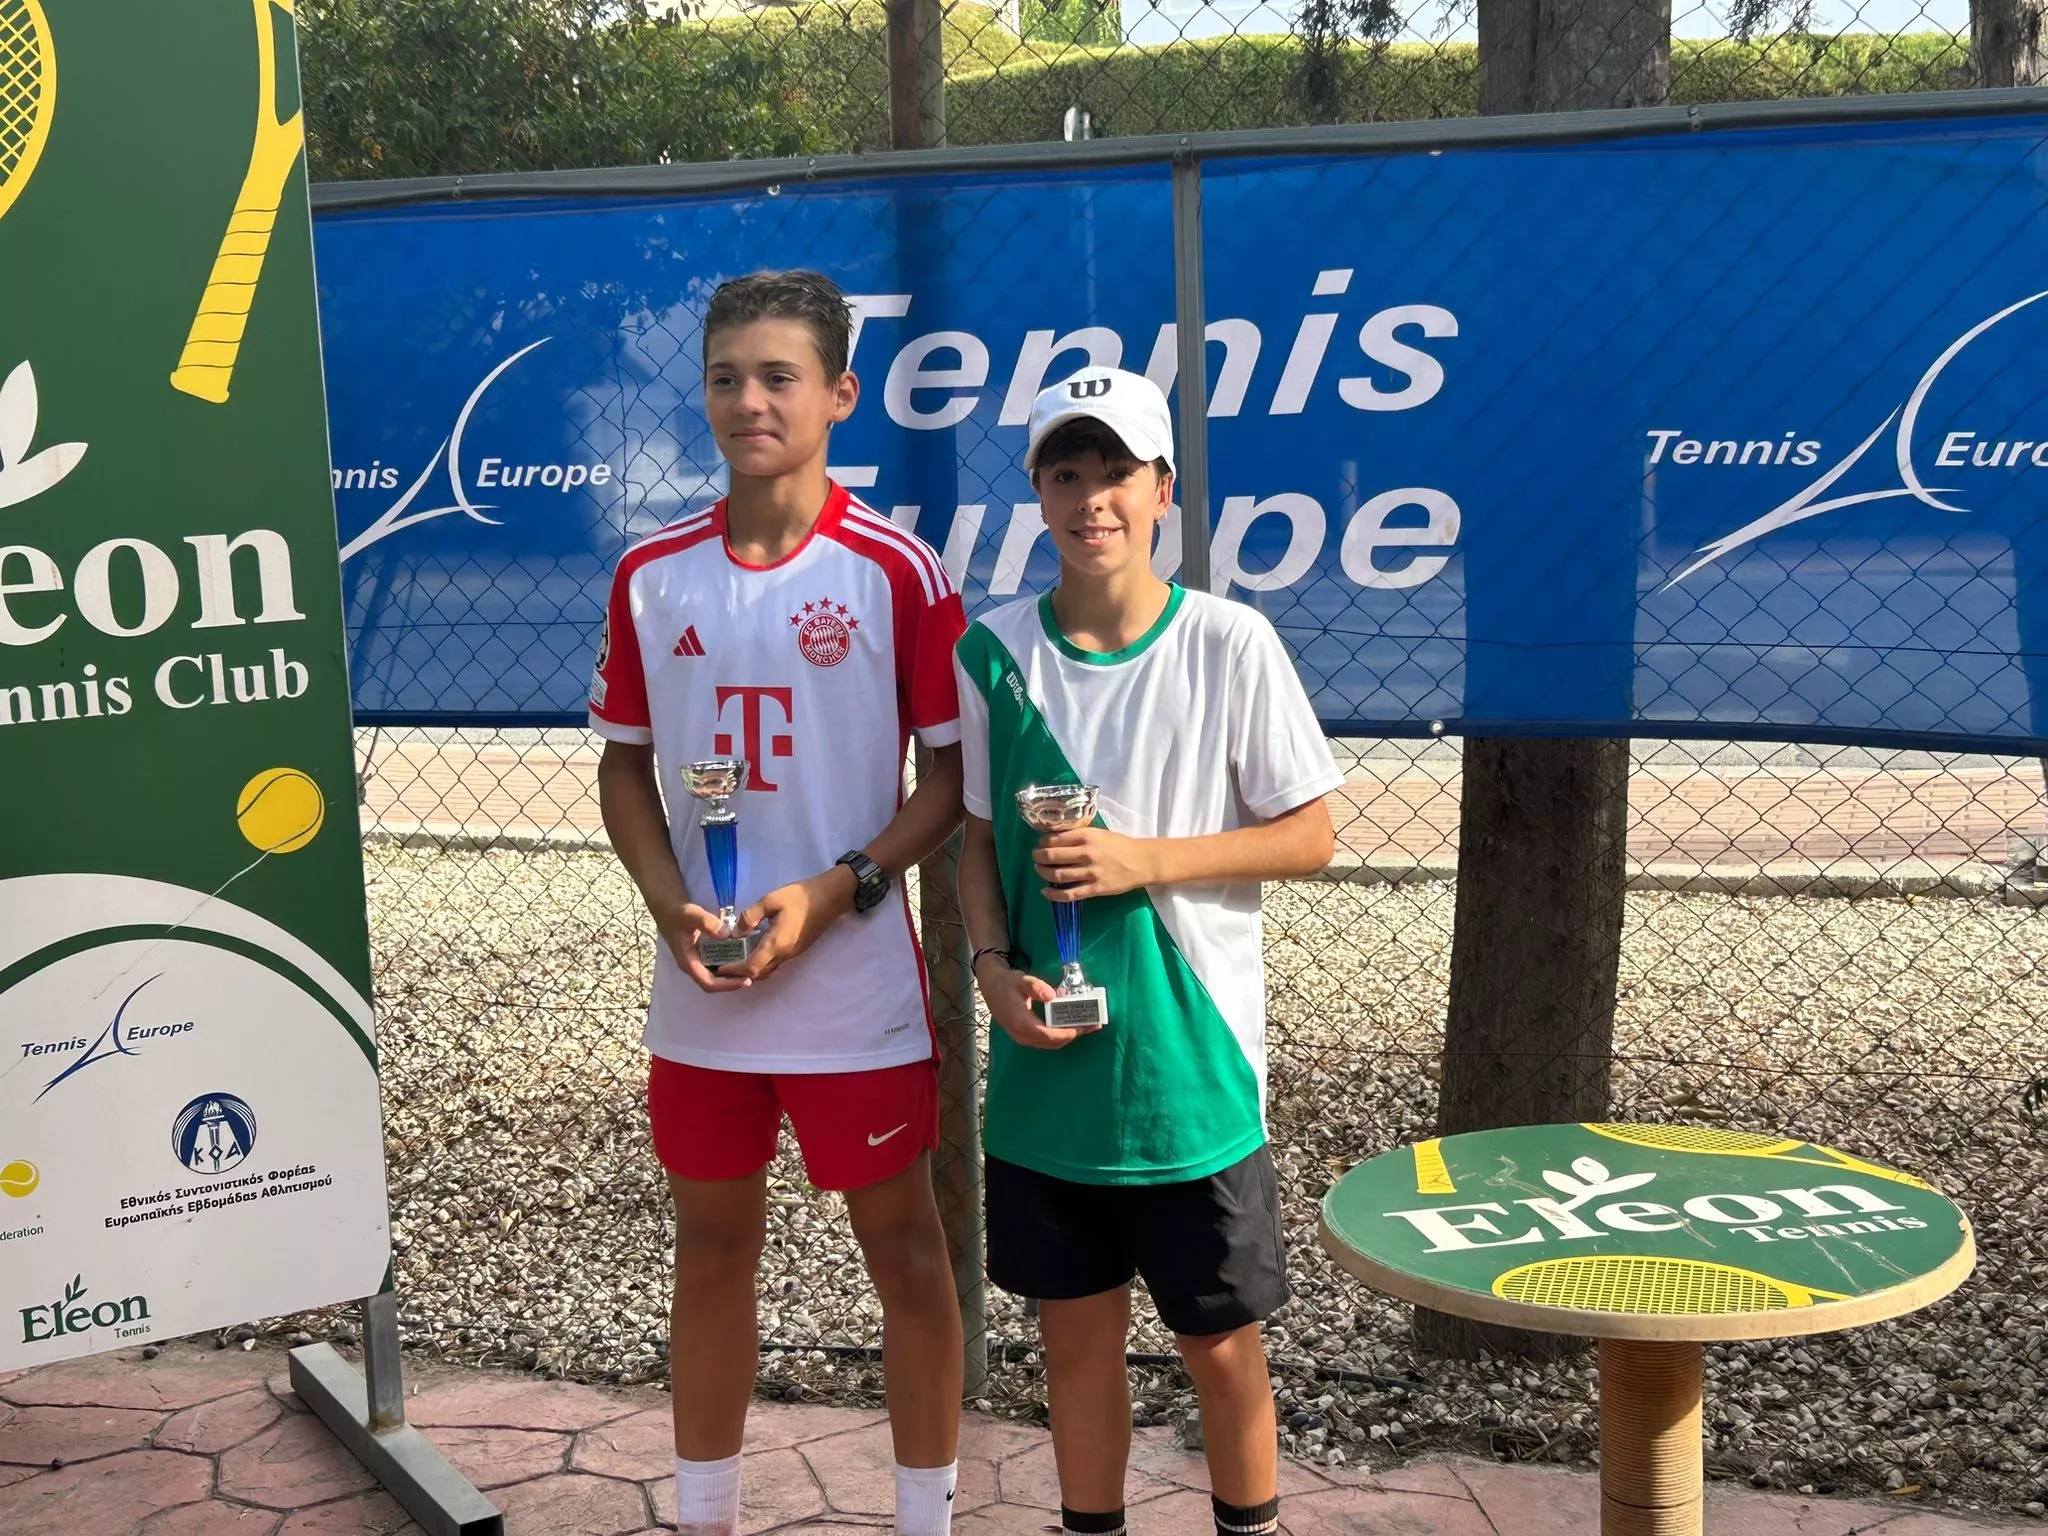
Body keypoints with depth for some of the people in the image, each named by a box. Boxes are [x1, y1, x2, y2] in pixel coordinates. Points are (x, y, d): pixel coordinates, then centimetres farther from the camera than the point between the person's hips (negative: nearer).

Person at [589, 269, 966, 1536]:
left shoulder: (895, 569, -8)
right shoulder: (650, 575, 3)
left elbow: (956, 770, -6)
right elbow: (626, 764, 9)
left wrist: (835, 891, -17)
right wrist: (671, 906, -7)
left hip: (859, 982, -3)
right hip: (700, 988, 4)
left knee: (903, 1248, 9)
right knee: (711, 1248, 16)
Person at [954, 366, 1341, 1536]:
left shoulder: (1230, 644, -9)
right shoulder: (997, 652, -1)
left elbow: (1308, 837, -5)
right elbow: (975, 839, 7)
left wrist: (1144, 859, -17)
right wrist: (994, 965, -10)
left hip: (1193, 1065, -2)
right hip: (1046, 1066, 2)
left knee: (1222, 1342, 11)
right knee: (1077, 1327, 15)